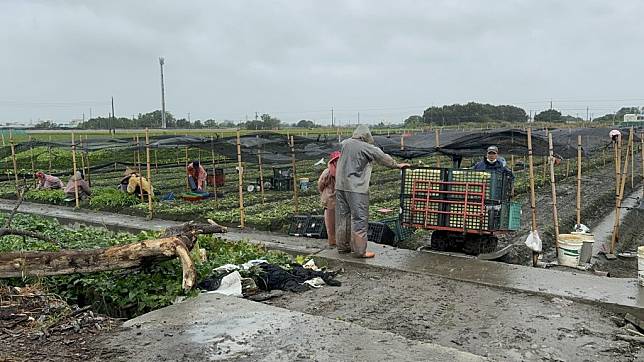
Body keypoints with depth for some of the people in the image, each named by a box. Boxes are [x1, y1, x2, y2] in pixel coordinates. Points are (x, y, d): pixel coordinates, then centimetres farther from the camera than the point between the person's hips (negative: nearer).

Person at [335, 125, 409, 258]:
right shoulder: (367, 147, -9)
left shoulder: (344, 143, 4)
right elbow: (383, 158, 2)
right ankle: (360, 251, 2)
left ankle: (342, 246, 24)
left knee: (342, 217, 14)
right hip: (356, 188, -6)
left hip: (340, 186, 6)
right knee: (359, 219, 0)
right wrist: (397, 165, 16)